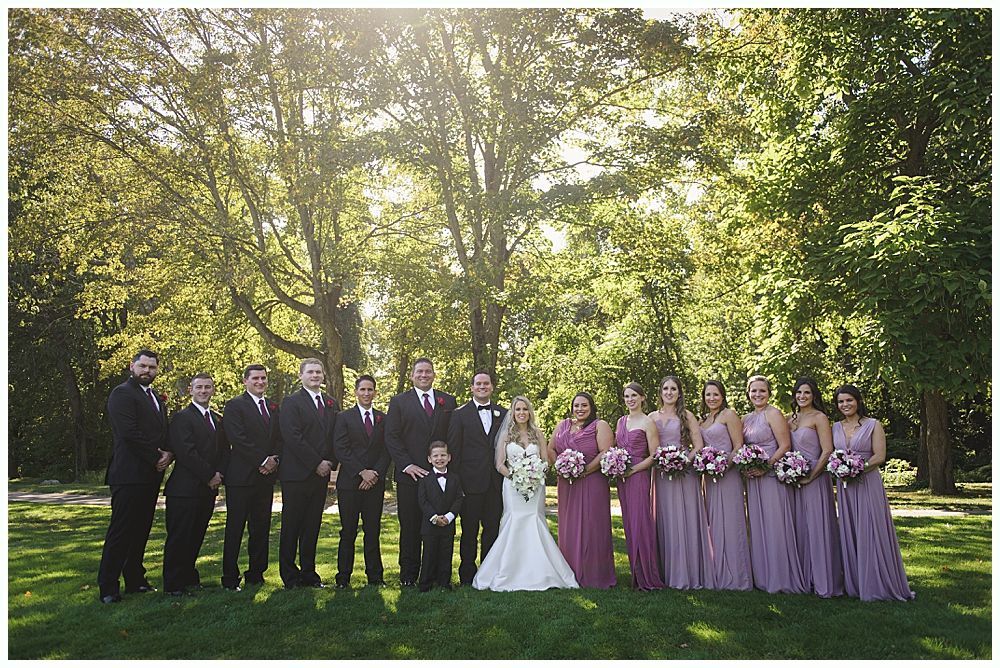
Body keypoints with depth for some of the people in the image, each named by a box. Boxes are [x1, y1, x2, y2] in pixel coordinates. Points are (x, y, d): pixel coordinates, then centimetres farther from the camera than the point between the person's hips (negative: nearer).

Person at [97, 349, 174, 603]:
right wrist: (156, 458, -13)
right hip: (129, 475, -8)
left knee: (141, 530, 13)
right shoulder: (122, 394, -7)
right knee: (120, 530, -3)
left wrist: (168, 454, -1)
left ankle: (135, 579, 22)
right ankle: (108, 587, 4)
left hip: (151, 475, 8)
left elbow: (164, 432, 19)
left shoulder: (157, 398, 19)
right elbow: (130, 433, -17)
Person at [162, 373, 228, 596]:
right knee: (178, 537, 0)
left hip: (208, 488, 7)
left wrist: (219, 474, 0)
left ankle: (189, 577, 24)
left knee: (196, 536, 12)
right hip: (185, 488, -7)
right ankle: (172, 584, 8)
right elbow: (186, 452, -15)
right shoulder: (182, 418, -6)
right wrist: (210, 475, -12)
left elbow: (224, 451, 17)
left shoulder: (218, 420, 17)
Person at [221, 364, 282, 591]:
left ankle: (256, 574, 19)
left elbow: (279, 438, 14)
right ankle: (230, 578, 9)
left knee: (261, 529, 10)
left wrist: (275, 459, -5)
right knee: (235, 529, 1)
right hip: (241, 476, -6)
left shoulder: (273, 407, 16)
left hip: (267, 475, 6)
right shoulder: (235, 405, -3)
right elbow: (238, 439, -13)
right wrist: (263, 461, -14)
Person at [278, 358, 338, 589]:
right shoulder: (291, 402, -4)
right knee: (291, 526, 3)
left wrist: (331, 463, 1)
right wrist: (316, 463, -14)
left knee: (312, 526, 10)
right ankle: (289, 575, 12)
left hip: (321, 474, 5)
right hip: (297, 474, -5)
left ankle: (308, 572, 17)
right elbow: (292, 437, -14)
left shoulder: (331, 404, 15)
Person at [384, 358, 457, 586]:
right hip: (410, 474, -1)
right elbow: (391, 437, -1)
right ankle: (408, 574, 16)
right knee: (409, 526, 5)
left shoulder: (448, 401, 11)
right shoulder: (399, 402, 5)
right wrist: (407, 465, -10)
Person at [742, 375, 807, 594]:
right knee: (757, 526, 11)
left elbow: (785, 446, -13)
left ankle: (781, 578, 8)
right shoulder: (746, 418, 14)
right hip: (753, 479, 7)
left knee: (774, 525, -3)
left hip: (772, 476, -7)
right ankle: (762, 577, 19)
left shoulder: (773, 414, -7)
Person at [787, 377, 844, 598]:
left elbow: (827, 451, -12)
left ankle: (823, 581, 6)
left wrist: (811, 476, -15)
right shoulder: (790, 418, 13)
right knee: (799, 527, 9)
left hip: (815, 479, -6)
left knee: (817, 527, -3)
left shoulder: (819, 417, -5)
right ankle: (803, 578, 18)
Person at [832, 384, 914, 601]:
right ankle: (856, 584, 15)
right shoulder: (836, 428, 11)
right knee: (849, 533, 7)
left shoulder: (873, 425, -1)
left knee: (871, 532, -4)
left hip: (868, 483, -4)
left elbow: (879, 456, -8)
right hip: (845, 486, 4)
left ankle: (878, 585, 6)